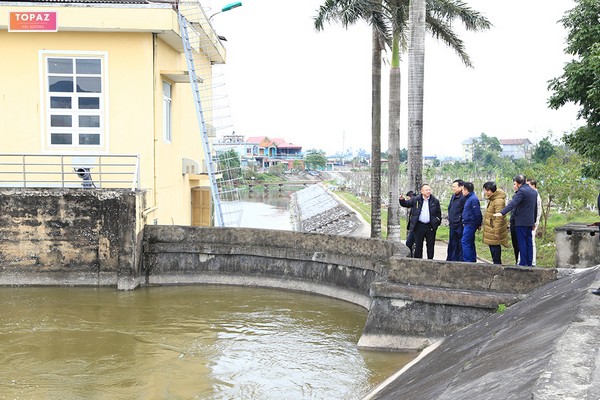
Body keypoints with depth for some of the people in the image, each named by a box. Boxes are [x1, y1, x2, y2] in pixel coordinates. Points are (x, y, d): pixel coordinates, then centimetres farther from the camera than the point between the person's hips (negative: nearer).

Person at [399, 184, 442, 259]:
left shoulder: (435, 201, 4)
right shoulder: (415, 200, 1)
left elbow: (439, 213, 11)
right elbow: (406, 204, 5)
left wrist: (438, 222, 4)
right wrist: (402, 200, -16)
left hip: (430, 226, 1)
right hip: (419, 226, -1)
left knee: (430, 245, 8)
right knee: (418, 245, 5)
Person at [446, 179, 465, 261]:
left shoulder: (463, 197, -15)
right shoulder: (453, 197, 14)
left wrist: (462, 222, -17)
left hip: (460, 226, -9)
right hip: (453, 225, 9)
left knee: (461, 245, -2)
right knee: (452, 244, 16)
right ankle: (451, 260, 24)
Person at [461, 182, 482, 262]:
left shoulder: (473, 199, -16)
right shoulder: (468, 198, 15)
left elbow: (477, 213, -18)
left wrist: (478, 224, -12)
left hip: (470, 224, -10)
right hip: (468, 224, 10)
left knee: (465, 242, -11)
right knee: (470, 243, 15)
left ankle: (467, 260, -10)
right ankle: (473, 259, 22)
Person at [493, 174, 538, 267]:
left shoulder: (521, 191, -13)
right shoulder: (534, 191, 16)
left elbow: (513, 204, -26)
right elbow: (535, 208, 21)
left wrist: (502, 213, -34)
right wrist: (533, 222, 27)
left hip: (521, 222, -8)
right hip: (530, 221, 8)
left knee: (522, 242, -5)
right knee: (528, 242, 11)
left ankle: (523, 263, -4)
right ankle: (529, 263, 13)